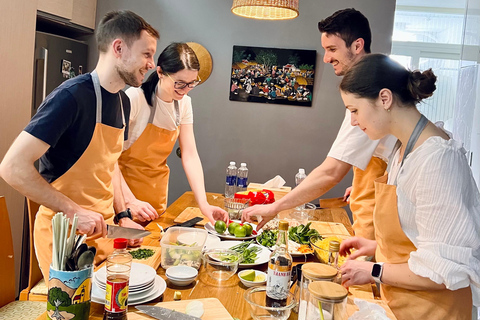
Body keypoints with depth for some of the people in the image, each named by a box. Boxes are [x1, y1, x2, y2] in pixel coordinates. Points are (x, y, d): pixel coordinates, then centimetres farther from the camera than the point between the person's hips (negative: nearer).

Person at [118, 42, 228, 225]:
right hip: (126, 184, -5)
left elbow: (190, 155, -5)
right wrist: (129, 200, -31)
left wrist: (203, 204, -15)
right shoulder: (135, 98, -21)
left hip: (157, 188, 5)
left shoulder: (184, 103, -3)